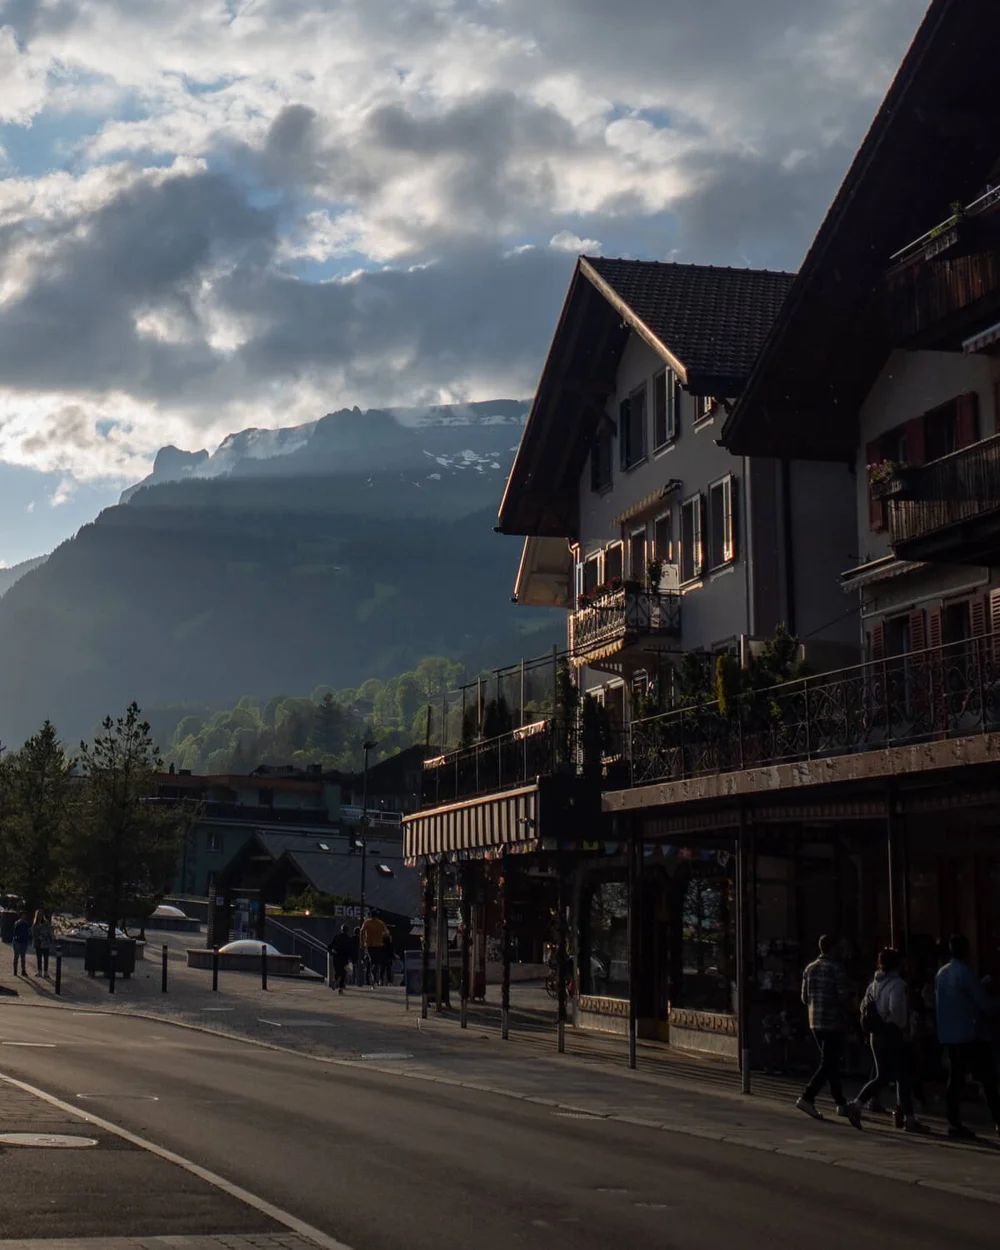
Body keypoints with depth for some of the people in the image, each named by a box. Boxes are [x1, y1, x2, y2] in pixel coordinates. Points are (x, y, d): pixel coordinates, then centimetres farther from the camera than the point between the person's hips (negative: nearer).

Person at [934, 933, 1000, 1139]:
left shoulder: (941, 974, 9)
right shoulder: (965, 973, -14)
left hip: (949, 1035, 7)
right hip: (971, 1034, -7)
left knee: (955, 1078, 7)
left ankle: (954, 1123, 4)